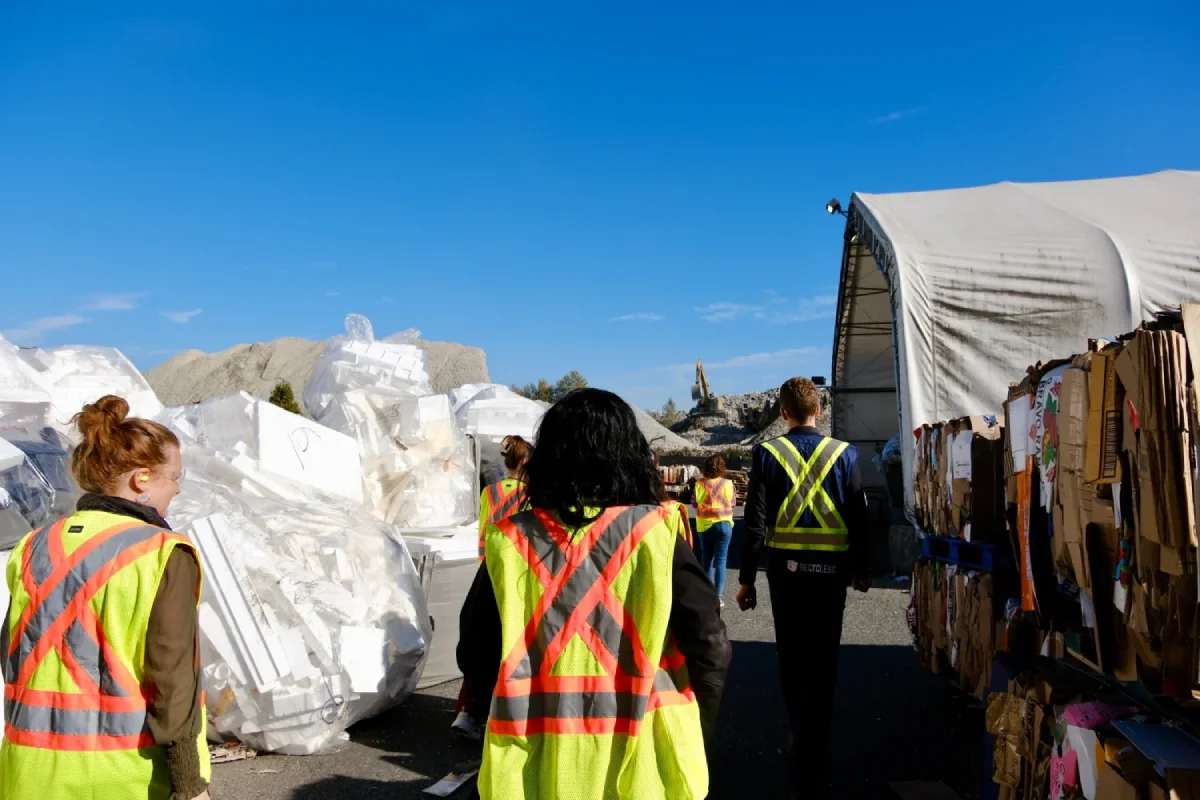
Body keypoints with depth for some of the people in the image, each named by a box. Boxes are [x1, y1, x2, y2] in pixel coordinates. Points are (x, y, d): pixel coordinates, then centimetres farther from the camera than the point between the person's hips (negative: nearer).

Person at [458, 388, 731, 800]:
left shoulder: (511, 540, -6)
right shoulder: (655, 533, -10)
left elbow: (475, 652, 1)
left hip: (536, 764, 1)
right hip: (640, 760, 0)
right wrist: (693, 730, 7)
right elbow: (708, 643, -9)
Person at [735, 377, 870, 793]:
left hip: (785, 568, 0)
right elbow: (858, 517, 0)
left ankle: (800, 733, 32)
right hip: (830, 569, 0)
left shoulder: (767, 453, -5)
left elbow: (755, 522, -6)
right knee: (821, 658, 6)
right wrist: (861, 568, 13)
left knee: (791, 654, 16)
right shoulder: (844, 453, -3)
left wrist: (746, 578, 0)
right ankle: (810, 755, 8)